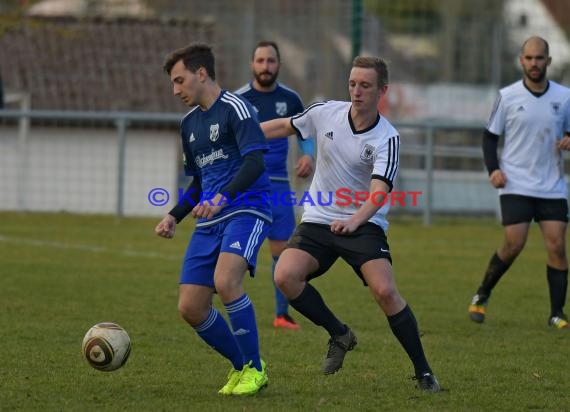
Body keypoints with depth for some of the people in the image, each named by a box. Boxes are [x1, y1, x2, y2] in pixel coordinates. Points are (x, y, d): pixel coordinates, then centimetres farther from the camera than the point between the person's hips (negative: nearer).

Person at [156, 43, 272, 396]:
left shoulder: (234, 108, -7)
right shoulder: (190, 124, 19)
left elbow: (254, 162, -19)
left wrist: (223, 197, -33)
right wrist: (174, 217, 14)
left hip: (246, 212, -8)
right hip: (209, 222, 8)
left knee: (225, 281, -31)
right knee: (190, 308, -2)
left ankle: (255, 369, -15)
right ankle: (241, 366, 18)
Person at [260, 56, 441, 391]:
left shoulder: (387, 138, -15)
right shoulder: (326, 113, -4)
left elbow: (379, 191, -27)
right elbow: (285, 126, 14)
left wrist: (354, 221, -44)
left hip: (364, 224, -4)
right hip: (319, 220, 4)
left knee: (385, 291, -24)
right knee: (286, 276, -20)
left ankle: (423, 372, -9)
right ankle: (340, 335, 4)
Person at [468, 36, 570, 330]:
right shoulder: (507, 96, -1)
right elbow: (490, 135, 6)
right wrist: (493, 169, -8)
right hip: (515, 185, -2)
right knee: (514, 244, -10)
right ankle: (482, 296, 14)